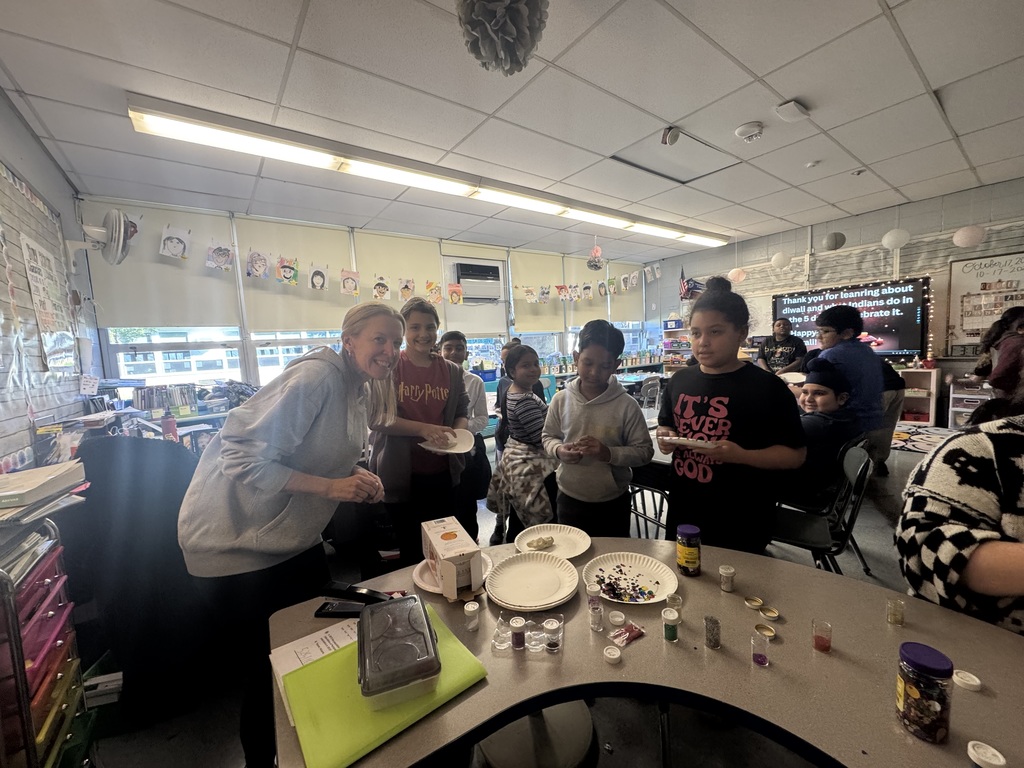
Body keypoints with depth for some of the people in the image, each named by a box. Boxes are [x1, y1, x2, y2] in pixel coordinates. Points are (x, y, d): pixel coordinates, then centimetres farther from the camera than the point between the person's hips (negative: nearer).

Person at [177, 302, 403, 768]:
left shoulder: (360, 391, 3)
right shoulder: (317, 375, -25)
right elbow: (244, 457, -27)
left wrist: (355, 479, -5)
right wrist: (330, 486, -31)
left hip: (292, 539, 9)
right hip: (236, 543, -8)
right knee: (268, 671, 7)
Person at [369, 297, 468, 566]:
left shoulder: (452, 371, 5)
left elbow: (462, 412, 12)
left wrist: (457, 432, -11)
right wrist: (424, 429, -25)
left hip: (442, 474, 4)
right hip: (400, 475, -3)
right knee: (410, 550, 11)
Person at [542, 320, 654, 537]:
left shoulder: (626, 405, -14)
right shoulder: (561, 400, -8)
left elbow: (644, 451, -11)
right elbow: (549, 437, 4)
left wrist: (609, 453, -25)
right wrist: (559, 450, -17)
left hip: (614, 502, -1)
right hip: (570, 499, 2)